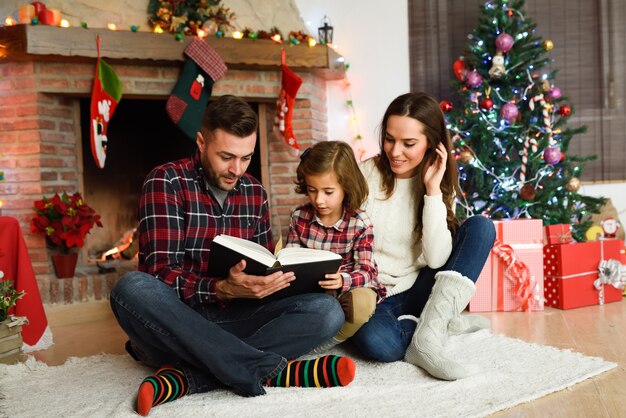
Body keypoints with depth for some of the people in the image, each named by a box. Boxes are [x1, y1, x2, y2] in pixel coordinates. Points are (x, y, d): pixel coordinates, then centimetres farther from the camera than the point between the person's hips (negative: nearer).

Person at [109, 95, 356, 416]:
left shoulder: (254, 192, 9)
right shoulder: (165, 182, -7)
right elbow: (160, 272, -16)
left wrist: (275, 276, -9)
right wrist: (222, 289, -33)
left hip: (233, 320, 4)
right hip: (176, 321, -4)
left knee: (327, 311, -18)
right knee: (132, 288, -37)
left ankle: (187, 377, -29)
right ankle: (270, 369, -33)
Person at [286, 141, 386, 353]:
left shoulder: (360, 223, -12)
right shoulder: (299, 216, -2)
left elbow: (366, 271, -17)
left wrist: (343, 280, -40)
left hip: (349, 289, -2)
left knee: (362, 302, -36)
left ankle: (323, 343, -13)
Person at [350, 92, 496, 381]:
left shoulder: (439, 183, 1)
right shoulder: (366, 175, -7)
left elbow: (437, 259, -12)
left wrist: (432, 190, -15)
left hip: (417, 295, 4)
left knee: (481, 227, -15)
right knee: (375, 341, -39)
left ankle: (427, 334, -26)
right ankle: (443, 324, -10)